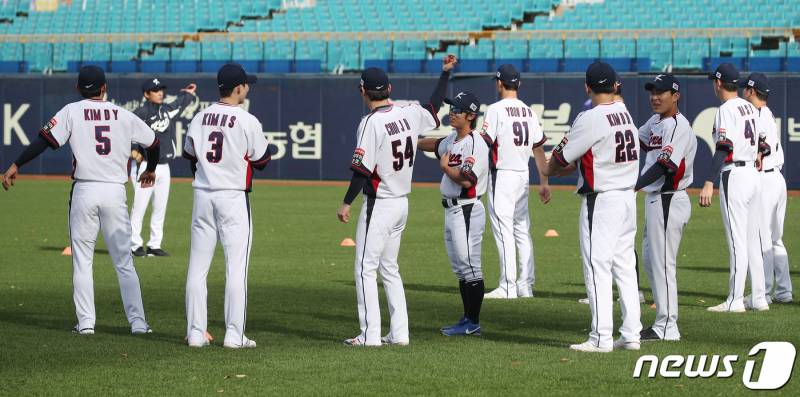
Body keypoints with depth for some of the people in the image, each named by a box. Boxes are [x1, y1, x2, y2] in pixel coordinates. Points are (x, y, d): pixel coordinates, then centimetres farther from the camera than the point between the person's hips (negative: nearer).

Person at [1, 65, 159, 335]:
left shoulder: (72, 112, 1)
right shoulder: (123, 115, 7)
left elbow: (46, 139, -9)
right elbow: (153, 141, 15)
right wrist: (150, 170, 34)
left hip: (84, 191, -1)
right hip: (115, 192, 1)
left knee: (82, 261, 6)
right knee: (124, 261, 6)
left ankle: (86, 322, 2)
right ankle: (138, 322, 1)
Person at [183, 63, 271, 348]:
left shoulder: (199, 119, 6)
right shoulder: (247, 121, -9)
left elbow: (189, 156, 14)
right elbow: (262, 161, -2)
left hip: (202, 196, 5)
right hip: (233, 197, -5)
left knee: (198, 267, 8)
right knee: (236, 268, -1)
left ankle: (195, 333, 8)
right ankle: (234, 335, -4)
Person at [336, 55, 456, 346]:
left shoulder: (371, 123, -17)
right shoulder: (410, 115, 3)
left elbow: (363, 169, -20)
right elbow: (434, 107, 25)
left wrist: (346, 203, -14)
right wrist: (445, 73, 32)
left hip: (379, 204, -8)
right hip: (402, 203, 8)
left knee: (365, 268, -2)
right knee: (389, 268, 16)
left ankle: (370, 335, -5)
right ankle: (399, 334, 13)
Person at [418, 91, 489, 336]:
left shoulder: (475, 145, -17)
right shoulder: (452, 139, 12)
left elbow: (467, 180, -26)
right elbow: (436, 145, 35)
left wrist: (445, 167, -12)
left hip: (467, 212, -10)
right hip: (451, 210, 10)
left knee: (470, 267, -6)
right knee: (461, 268, 13)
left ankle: (473, 323, -4)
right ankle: (467, 320, 19)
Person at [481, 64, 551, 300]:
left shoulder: (496, 110, -9)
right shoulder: (529, 112, 11)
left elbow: (484, 143, -15)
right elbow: (539, 148, 12)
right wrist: (544, 181, 15)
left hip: (502, 173, -7)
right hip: (523, 175, 7)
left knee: (503, 230, -6)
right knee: (522, 229, 12)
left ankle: (508, 287, -9)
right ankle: (526, 285, 12)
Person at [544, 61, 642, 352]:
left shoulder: (590, 119, -15)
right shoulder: (625, 114, 9)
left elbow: (564, 157, -6)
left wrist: (549, 170, 15)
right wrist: (564, 168, 20)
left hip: (601, 200, -8)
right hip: (628, 197, 8)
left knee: (597, 267, -4)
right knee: (625, 266, 11)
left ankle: (601, 338, -6)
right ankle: (631, 334, 12)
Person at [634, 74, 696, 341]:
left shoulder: (678, 126, -16)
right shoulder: (655, 123, 14)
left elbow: (663, 165, -24)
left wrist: (632, 188, -27)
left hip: (668, 201, -10)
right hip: (655, 199, 10)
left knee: (662, 263, -7)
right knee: (651, 262, 16)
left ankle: (667, 328, -3)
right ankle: (664, 322, 23)